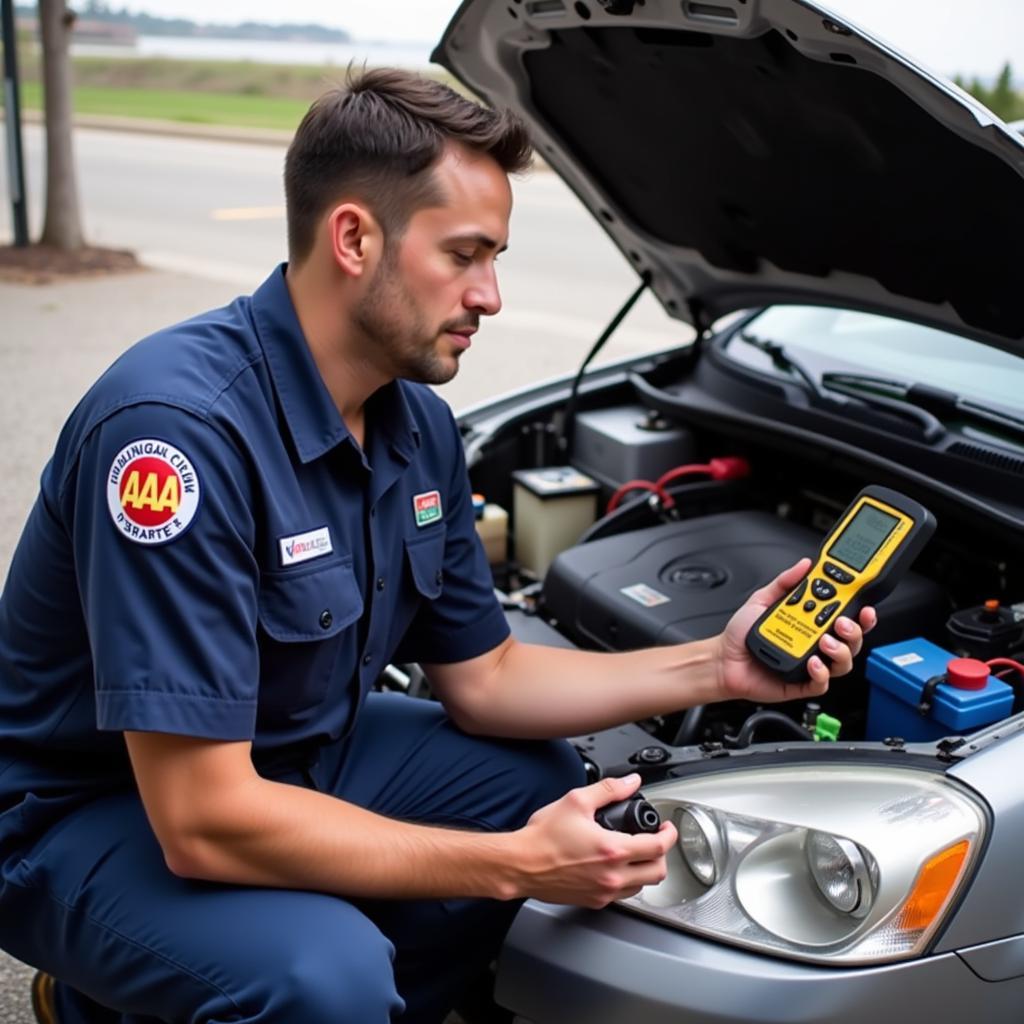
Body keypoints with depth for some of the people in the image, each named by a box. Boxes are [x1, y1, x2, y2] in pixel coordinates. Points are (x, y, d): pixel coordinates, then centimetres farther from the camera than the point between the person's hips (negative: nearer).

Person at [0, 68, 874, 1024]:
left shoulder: (417, 422, -4)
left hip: (287, 754, 8)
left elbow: (481, 677, 4)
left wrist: (714, 667, -7)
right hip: (83, 814, -7)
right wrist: (516, 865, -26)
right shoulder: (179, 425, -32)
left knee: (541, 780, 5)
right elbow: (202, 823, -33)